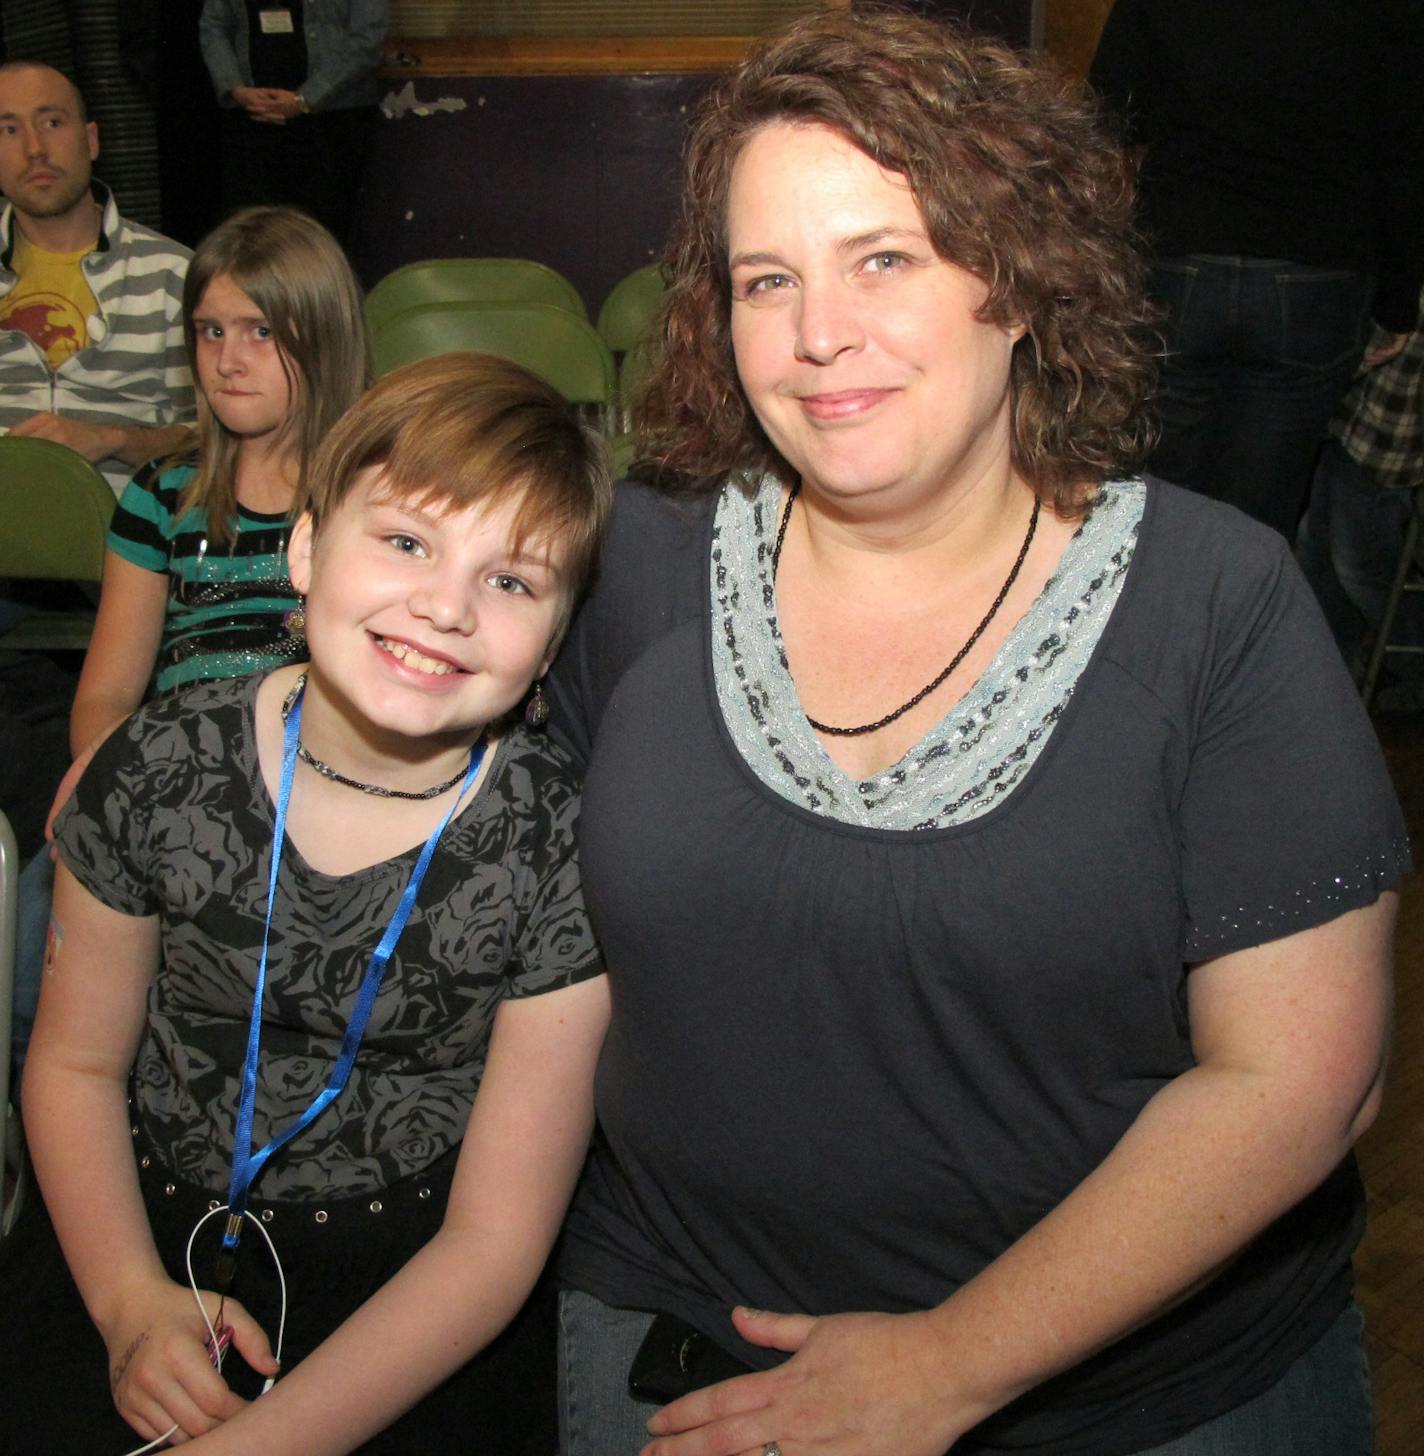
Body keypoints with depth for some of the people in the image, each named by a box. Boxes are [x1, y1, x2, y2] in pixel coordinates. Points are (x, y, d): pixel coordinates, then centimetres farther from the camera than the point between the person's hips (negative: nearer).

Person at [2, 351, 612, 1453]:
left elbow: (495, 1239, -12)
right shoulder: (159, 774, -8)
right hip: (141, 1244, 1)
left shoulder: (562, 854, -15)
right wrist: (131, 1300, -9)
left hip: (411, 1318, -1)